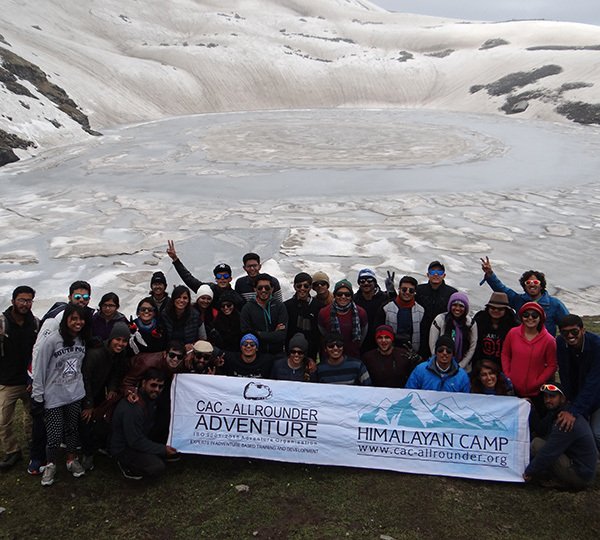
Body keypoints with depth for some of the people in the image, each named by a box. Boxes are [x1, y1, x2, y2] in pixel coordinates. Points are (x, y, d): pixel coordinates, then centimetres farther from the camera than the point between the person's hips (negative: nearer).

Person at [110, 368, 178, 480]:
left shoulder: (150, 398, -3)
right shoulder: (132, 408, -30)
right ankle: (127, 466, -1)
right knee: (157, 466, -26)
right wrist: (163, 449, -21)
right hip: (124, 449, -8)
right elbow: (135, 442, -26)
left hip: (142, 440, 9)